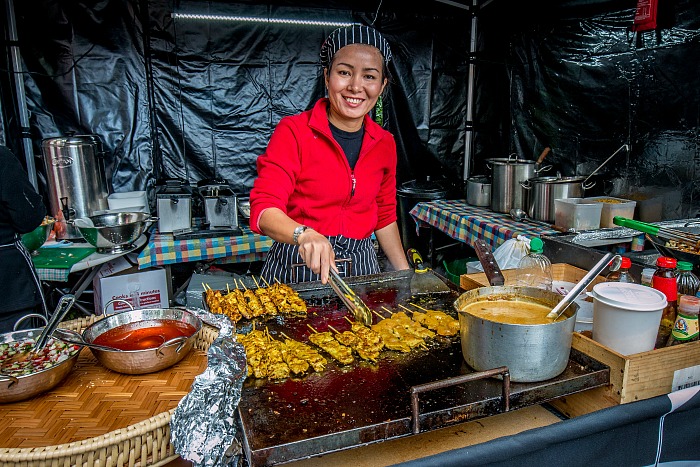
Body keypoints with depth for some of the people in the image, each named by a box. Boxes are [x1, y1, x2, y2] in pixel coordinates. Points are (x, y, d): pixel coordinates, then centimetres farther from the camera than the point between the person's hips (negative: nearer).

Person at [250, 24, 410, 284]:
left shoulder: (384, 143, 4)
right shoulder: (293, 131, -12)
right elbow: (264, 209, -20)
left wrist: (406, 275, 11)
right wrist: (304, 235, -39)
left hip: (361, 268, 4)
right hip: (296, 270, -4)